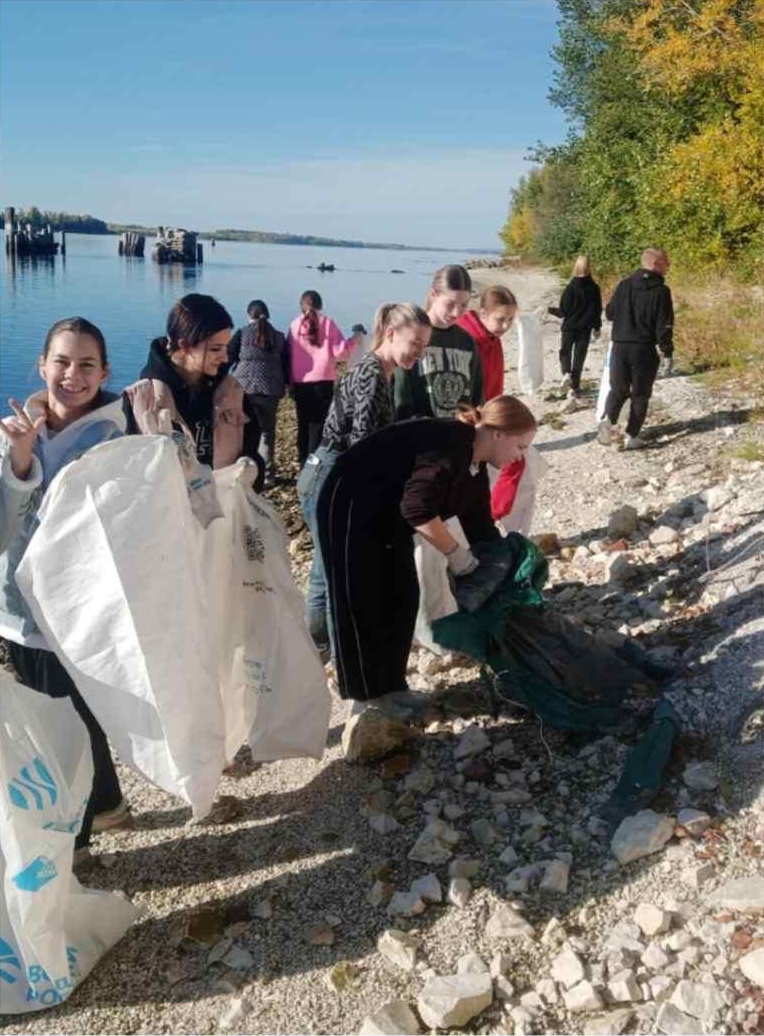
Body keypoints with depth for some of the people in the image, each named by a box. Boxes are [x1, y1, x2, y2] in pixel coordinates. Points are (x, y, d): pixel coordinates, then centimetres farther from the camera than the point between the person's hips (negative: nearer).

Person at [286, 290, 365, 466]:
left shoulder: (294, 326, 6)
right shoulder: (327, 323, -1)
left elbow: (288, 355, 9)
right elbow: (341, 352, -5)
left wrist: (291, 382, 14)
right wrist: (355, 339, 12)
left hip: (300, 383, 2)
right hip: (323, 382, -2)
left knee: (303, 425, 11)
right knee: (319, 426, 1)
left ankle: (305, 465, 12)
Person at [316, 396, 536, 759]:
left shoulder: (473, 465, 4)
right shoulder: (451, 445, -25)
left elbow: (481, 527, 11)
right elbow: (417, 507, -33)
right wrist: (455, 552, -22)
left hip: (387, 516, 10)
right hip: (350, 507, -10)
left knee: (401, 600, 9)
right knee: (360, 605, -5)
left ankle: (390, 692, 20)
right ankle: (365, 704, 3)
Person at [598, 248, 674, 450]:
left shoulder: (624, 285, 3)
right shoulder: (661, 291, -9)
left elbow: (609, 312, 11)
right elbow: (664, 326, -11)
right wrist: (668, 353, -3)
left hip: (620, 347, 3)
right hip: (644, 350, -3)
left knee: (618, 389, 15)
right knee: (640, 394, 9)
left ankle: (608, 420, -11)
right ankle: (631, 437, 9)